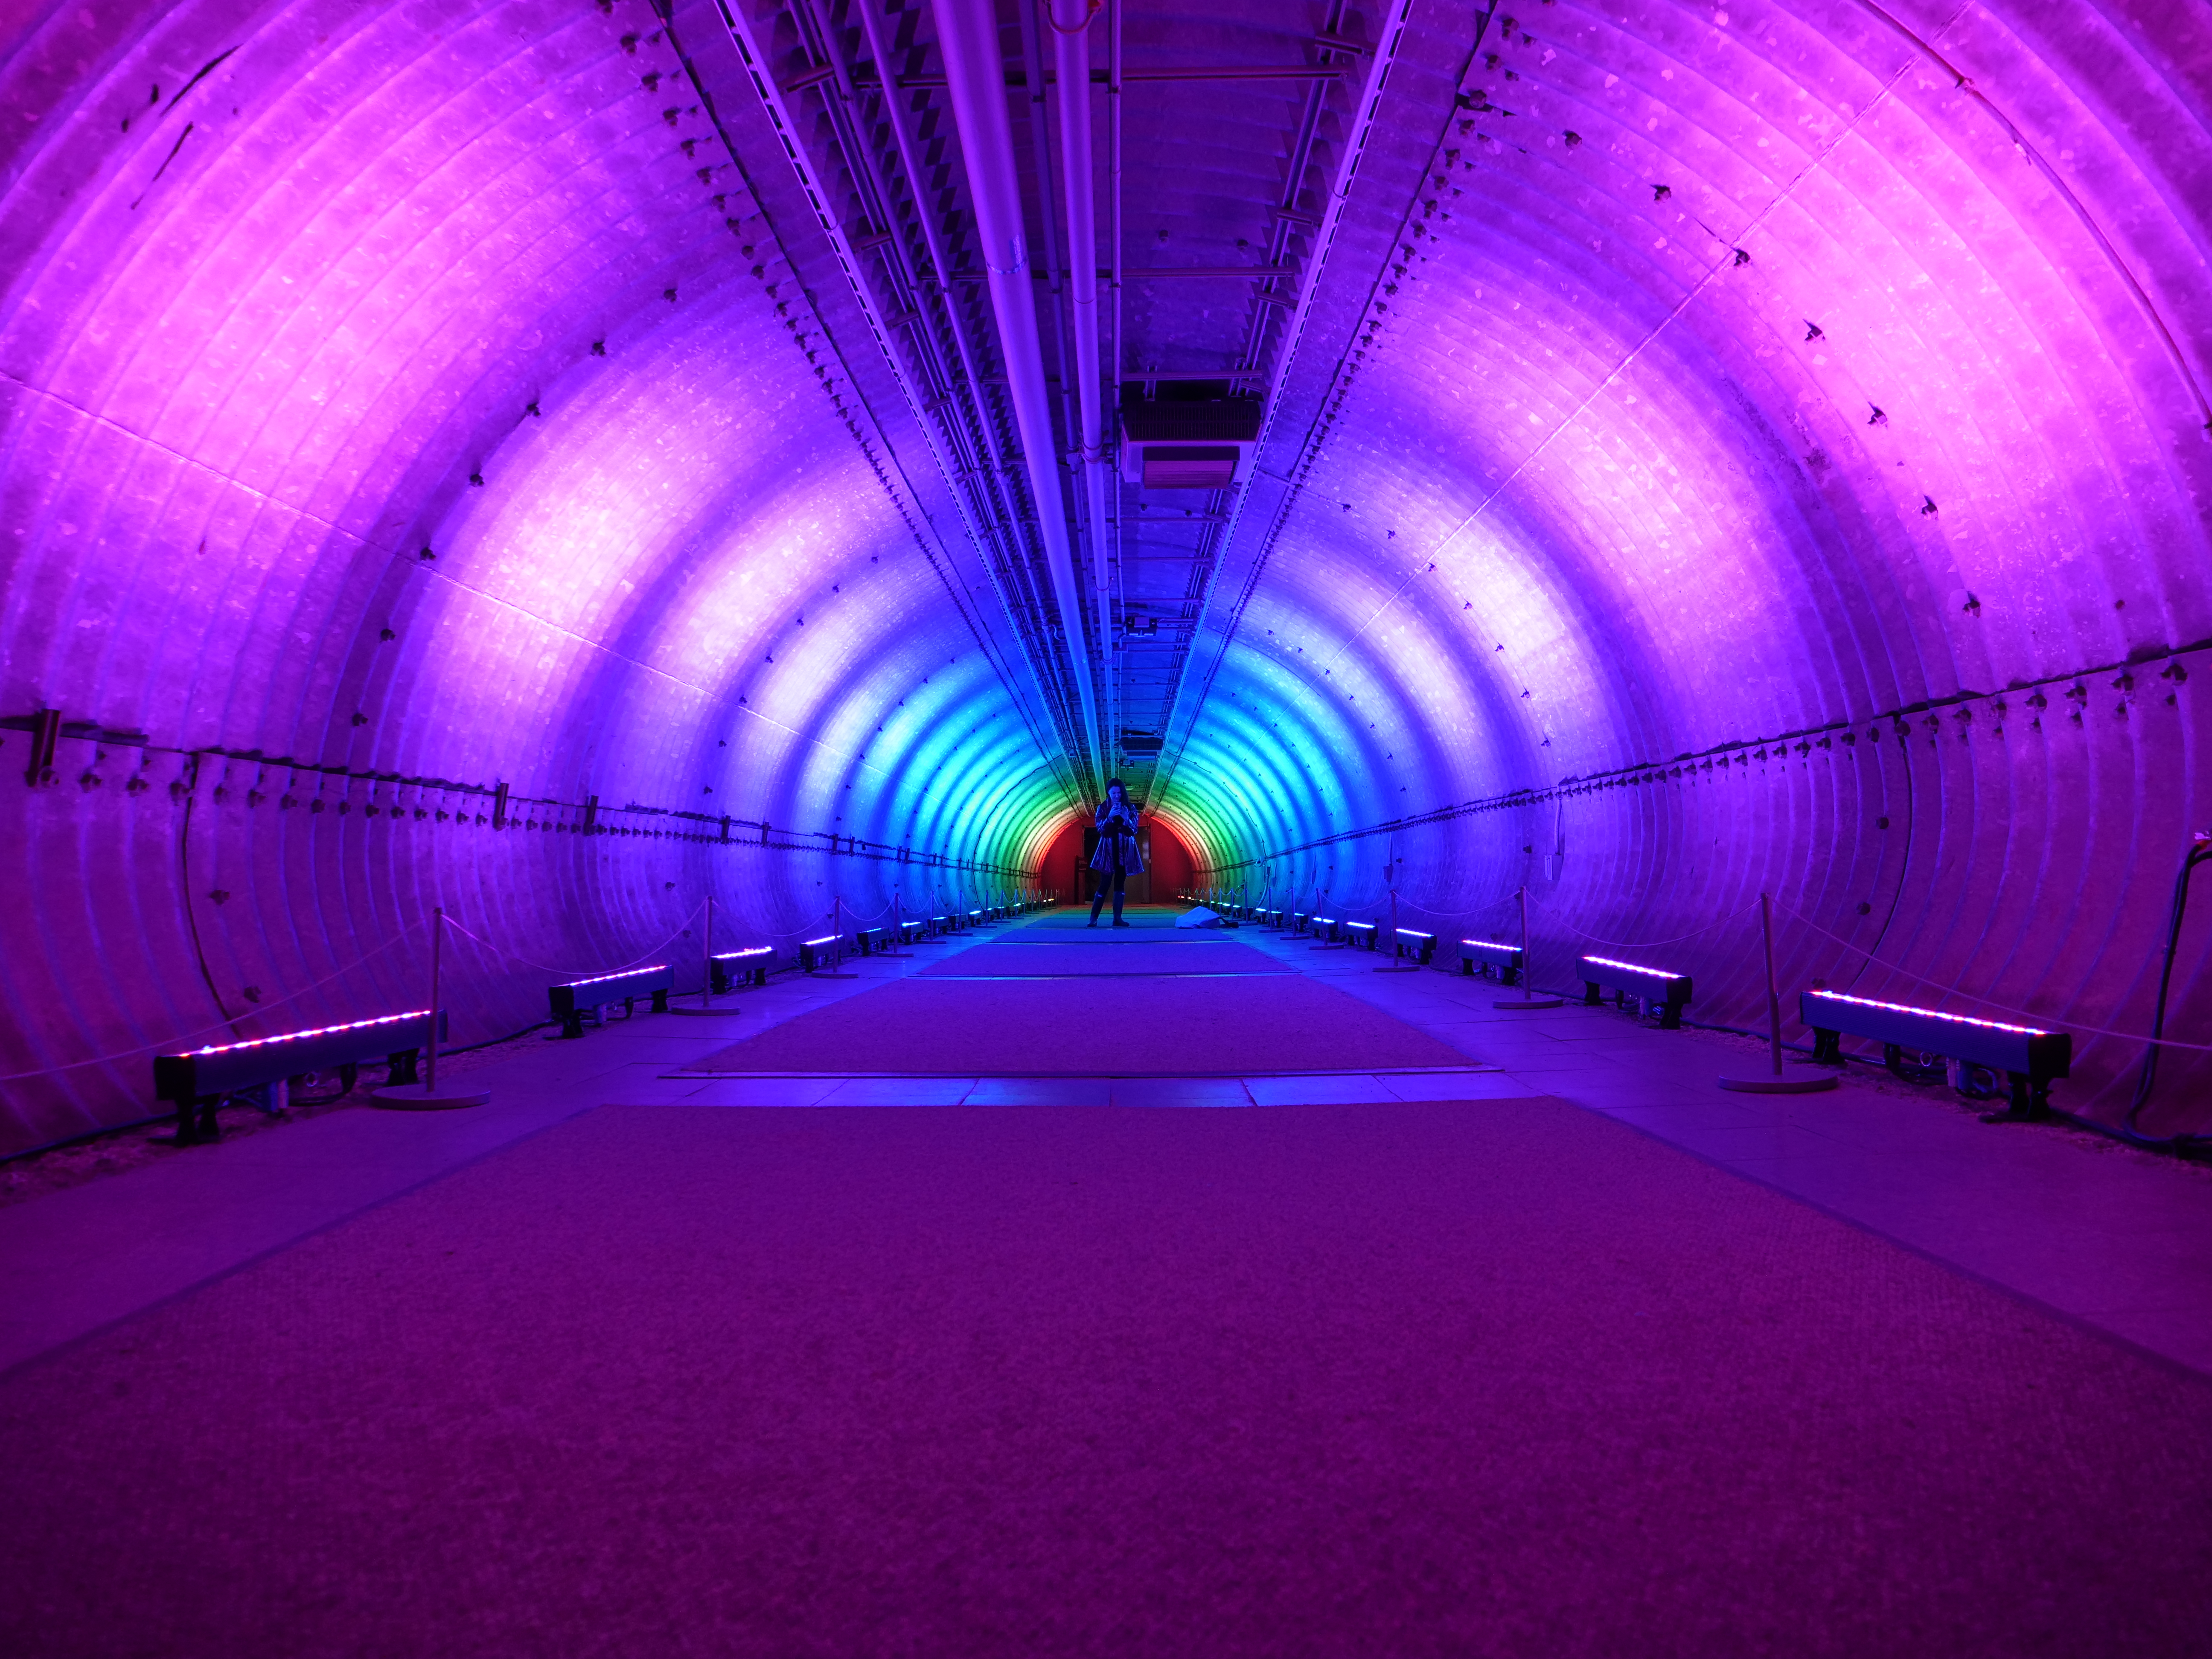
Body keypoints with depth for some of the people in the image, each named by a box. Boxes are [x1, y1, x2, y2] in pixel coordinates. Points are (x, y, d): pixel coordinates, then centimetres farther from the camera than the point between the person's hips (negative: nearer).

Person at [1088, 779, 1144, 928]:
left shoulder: (1130, 808, 5)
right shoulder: (1103, 808, 2)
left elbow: (1134, 830, -1)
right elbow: (1100, 829, -6)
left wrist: (1125, 818, -18)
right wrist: (1110, 817, -20)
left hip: (1125, 851, 2)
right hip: (1108, 850, -2)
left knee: (1120, 884, 2)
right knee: (1105, 884, -7)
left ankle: (1118, 918, 3)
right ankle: (1093, 918, -4)